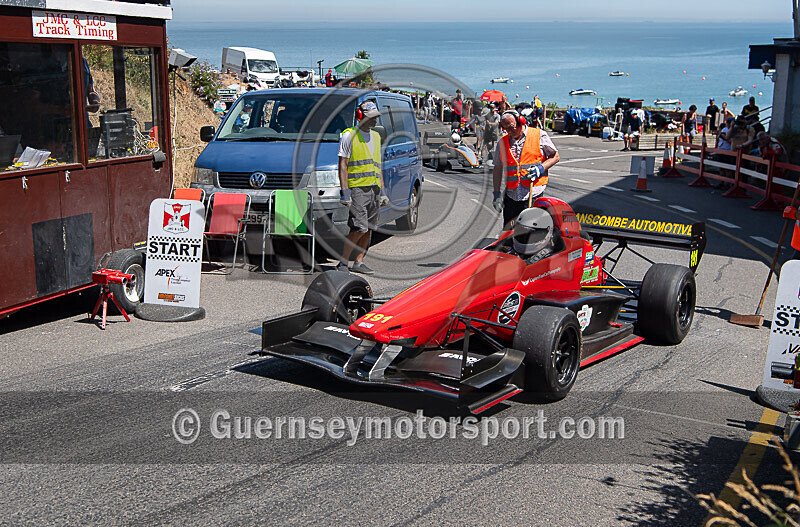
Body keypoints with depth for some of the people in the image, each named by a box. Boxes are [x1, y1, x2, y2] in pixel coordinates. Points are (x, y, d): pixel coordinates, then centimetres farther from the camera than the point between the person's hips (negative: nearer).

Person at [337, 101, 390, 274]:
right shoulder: (349, 135, -3)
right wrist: (345, 191, -14)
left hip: (374, 189, 7)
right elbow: (342, 165, -6)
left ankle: (359, 262, 14)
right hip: (358, 189, -7)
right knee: (359, 229, -14)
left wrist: (382, 191, 17)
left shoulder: (376, 137, 18)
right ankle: (343, 263, -5)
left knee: (368, 229, 6)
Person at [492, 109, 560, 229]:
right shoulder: (502, 142, 11)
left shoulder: (540, 136, 1)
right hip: (511, 196, 4)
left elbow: (555, 157, 7)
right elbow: (497, 169, 16)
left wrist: (541, 168, -11)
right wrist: (497, 194, 9)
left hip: (534, 195, -3)